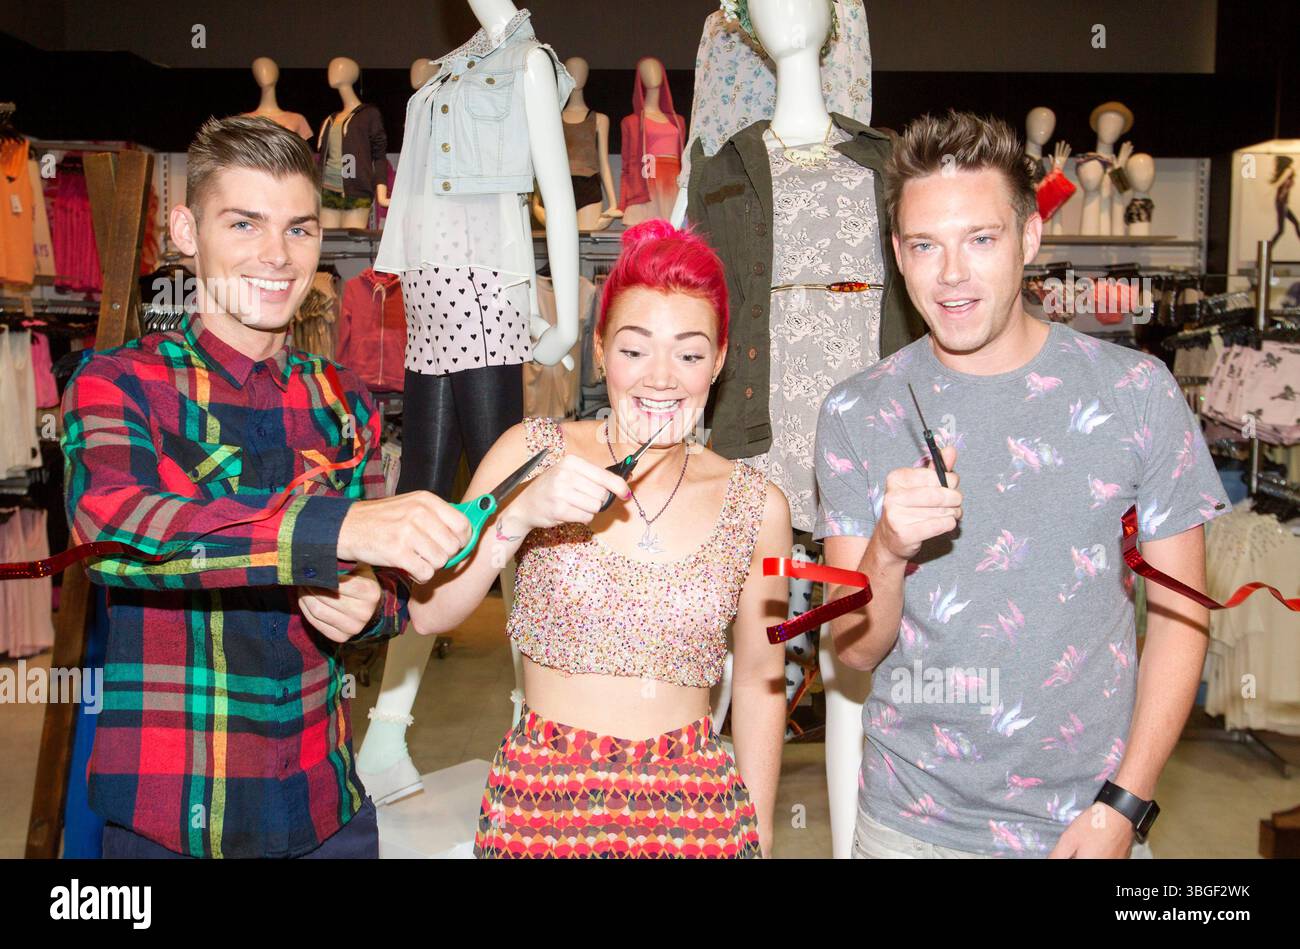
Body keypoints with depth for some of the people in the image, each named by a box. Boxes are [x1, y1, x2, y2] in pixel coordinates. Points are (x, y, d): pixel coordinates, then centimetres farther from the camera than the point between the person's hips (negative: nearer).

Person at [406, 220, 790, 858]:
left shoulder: (758, 507, -3)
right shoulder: (534, 452, -6)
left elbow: (759, 680, 6)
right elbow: (429, 613, -11)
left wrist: (760, 833, 10)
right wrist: (519, 513, -26)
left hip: (700, 803, 1)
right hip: (543, 798, -1)